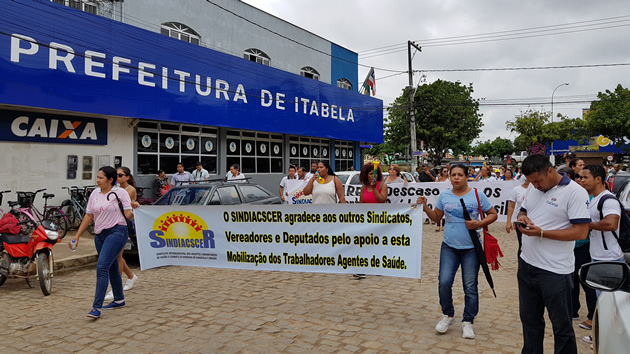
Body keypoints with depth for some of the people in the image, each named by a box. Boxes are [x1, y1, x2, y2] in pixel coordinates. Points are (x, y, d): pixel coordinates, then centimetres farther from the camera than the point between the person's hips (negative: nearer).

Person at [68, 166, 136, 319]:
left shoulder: (120, 192, -8)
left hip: (117, 232, -7)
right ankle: (119, 299, 32)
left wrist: (134, 209, -28)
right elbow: (88, 216, 12)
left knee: (102, 267, -16)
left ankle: (96, 307, -12)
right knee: (111, 268, 17)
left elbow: (128, 215, -9)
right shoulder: (95, 194, 8)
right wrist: (77, 236, 9)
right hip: (100, 234, 7)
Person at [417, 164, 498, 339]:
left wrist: (479, 224, -13)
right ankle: (448, 315, 19)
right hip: (449, 247, 2)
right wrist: (425, 207, -4)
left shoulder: (477, 195, -2)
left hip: (471, 248, -2)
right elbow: (436, 217, 12)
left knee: (470, 287, 4)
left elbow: (493, 214, 4)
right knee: (444, 282, -4)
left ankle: (467, 322, 20)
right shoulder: (444, 196, 6)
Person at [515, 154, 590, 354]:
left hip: (555, 271, -7)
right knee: (529, 318, 20)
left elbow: (581, 232, -19)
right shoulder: (532, 190, 6)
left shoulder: (575, 192, -15)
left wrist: (541, 233, -24)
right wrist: (522, 217, -5)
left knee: (561, 324, 10)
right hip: (527, 265, 7)